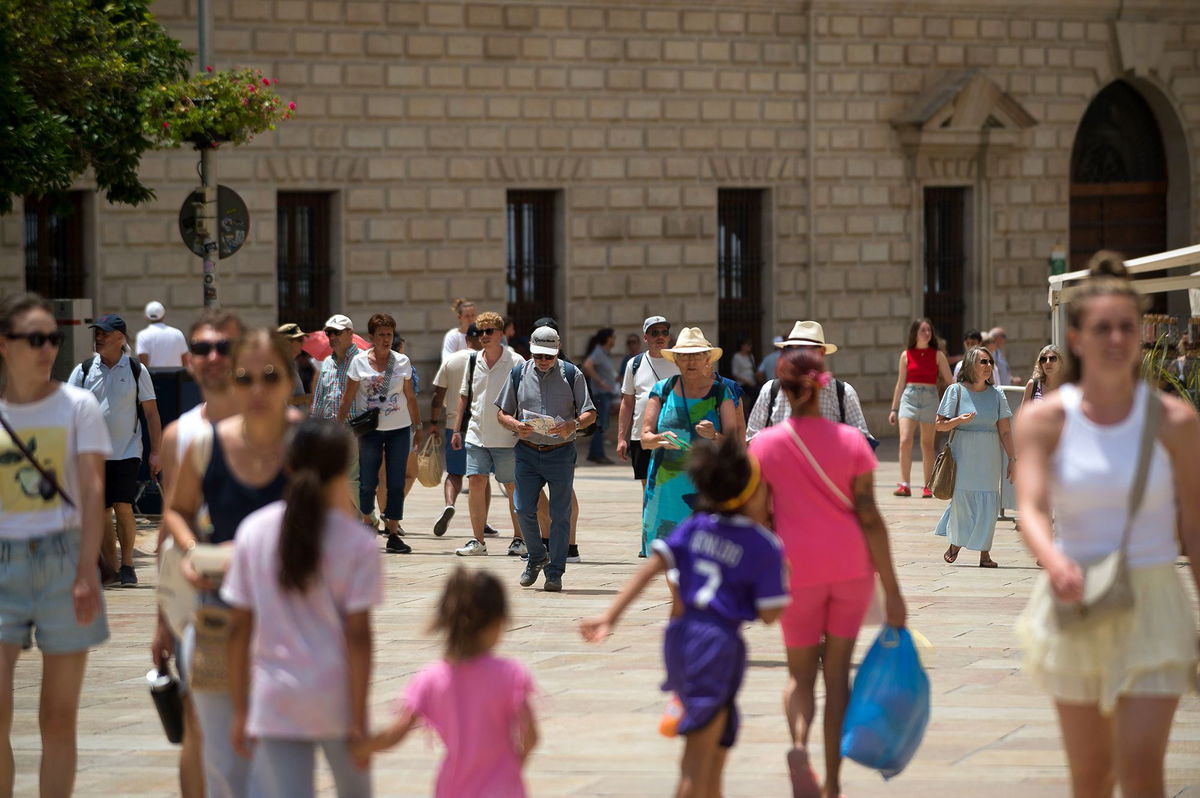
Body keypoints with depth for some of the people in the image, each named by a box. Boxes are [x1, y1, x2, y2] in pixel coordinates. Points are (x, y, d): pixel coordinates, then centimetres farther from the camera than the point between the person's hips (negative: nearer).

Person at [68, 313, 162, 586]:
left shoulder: (136, 371, 2)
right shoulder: (84, 370, 5)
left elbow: (151, 412, 5)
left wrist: (155, 453, 0)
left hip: (126, 451, -2)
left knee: (123, 507, -12)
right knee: (101, 512, 3)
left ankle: (127, 565, -2)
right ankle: (110, 568, 11)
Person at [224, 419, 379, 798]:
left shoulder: (254, 530, -1)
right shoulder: (357, 542, -8)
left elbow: (240, 628, 1)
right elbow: (358, 636, -11)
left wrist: (240, 710, 8)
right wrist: (359, 720, -6)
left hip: (276, 699, 1)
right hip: (337, 696, -1)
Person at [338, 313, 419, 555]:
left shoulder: (402, 362, 4)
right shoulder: (359, 362, -1)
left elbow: (410, 397, 12)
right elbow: (348, 398, 2)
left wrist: (418, 427, 12)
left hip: (399, 429, 1)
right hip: (370, 429, -1)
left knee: (396, 483, -2)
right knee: (367, 482, 2)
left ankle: (393, 535, 1)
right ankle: (366, 524, 25)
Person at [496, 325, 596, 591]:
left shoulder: (571, 375, 0)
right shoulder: (519, 374, 5)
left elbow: (590, 414, 0)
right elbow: (502, 413, 9)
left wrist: (573, 425, -22)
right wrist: (516, 426, -13)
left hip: (561, 452, -2)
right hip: (527, 452, 2)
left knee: (560, 515, 0)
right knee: (524, 510, -2)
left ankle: (555, 572, 9)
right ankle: (537, 557, 24)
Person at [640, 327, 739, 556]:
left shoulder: (721, 393, 5)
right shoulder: (662, 391, 8)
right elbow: (645, 438, 4)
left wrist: (714, 436, -22)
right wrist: (661, 440, -19)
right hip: (666, 484, 2)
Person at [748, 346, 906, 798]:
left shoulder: (765, 444, -5)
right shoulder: (851, 440, -4)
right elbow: (869, 517, -7)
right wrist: (892, 590, -4)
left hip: (797, 569, -1)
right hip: (851, 565, 1)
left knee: (800, 673, 13)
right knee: (837, 671, 11)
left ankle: (799, 744, -19)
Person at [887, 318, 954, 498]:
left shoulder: (938, 355, 5)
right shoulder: (906, 355, 7)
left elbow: (949, 381, 6)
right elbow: (900, 384, 13)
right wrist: (894, 409, 13)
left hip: (930, 398, 0)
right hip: (909, 397, 0)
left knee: (927, 444, 3)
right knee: (905, 441, -13)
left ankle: (927, 487, 9)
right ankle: (904, 485, -10)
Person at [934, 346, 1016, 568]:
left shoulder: (996, 394, 5)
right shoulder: (956, 391, -1)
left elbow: (1005, 431, 5)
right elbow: (940, 425, -1)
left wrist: (1012, 458, 0)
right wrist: (959, 420, -19)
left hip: (988, 456, 2)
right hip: (963, 454, -2)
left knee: (988, 501, -3)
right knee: (961, 498, 0)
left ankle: (984, 551, 4)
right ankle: (955, 543, 23)